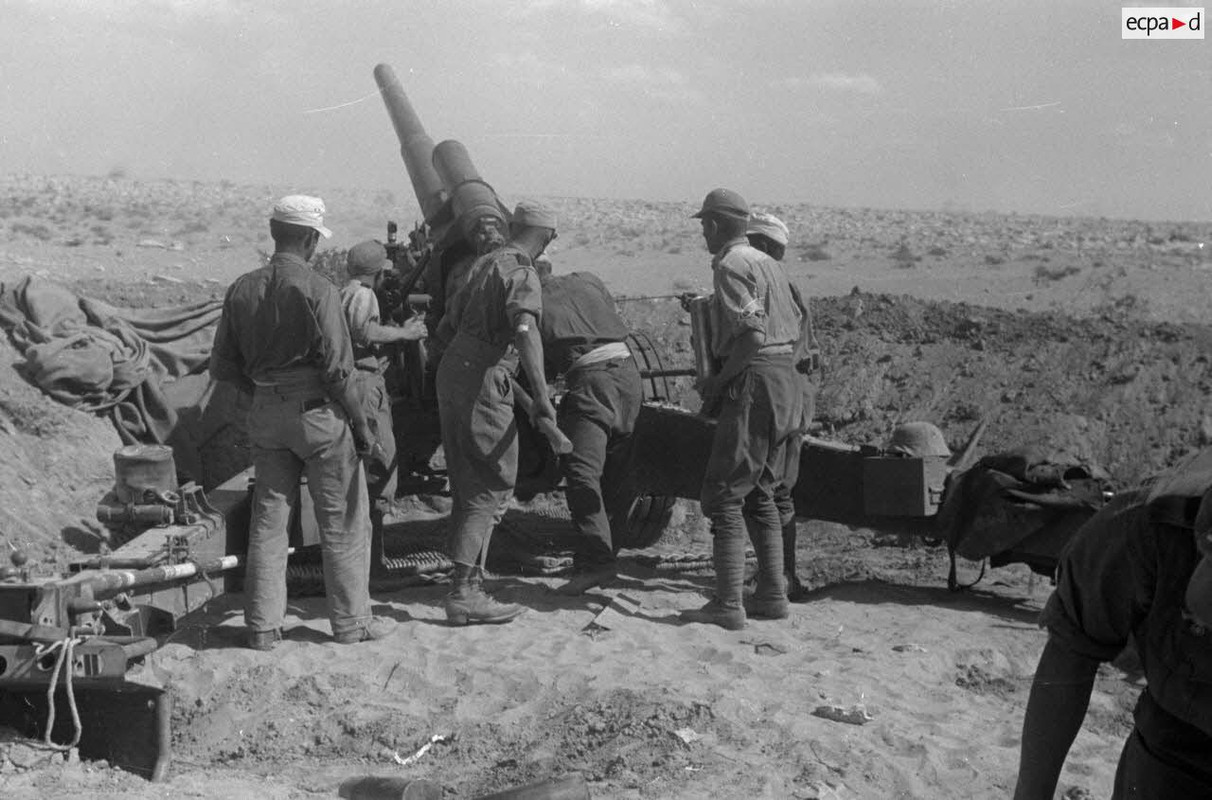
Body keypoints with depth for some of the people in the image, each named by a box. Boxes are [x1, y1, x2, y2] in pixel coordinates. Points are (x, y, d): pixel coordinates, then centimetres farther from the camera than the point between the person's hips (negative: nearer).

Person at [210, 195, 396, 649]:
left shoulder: (241, 290, 3)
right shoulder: (317, 290, -15)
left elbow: (223, 366, 7)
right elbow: (337, 369, -16)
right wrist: (361, 426, -7)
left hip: (265, 413, 6)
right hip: (317, 411, -5)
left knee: (268, 519, 13)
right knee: (343, 521, 7)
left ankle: (262, 626, 17)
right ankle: (351, 622, 15)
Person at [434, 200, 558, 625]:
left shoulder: (483, 264, 19)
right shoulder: (521, 273, -8)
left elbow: (445, 328, 25)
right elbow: (525, 330, -26)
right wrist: (541, 396, -30)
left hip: (451, 372, 9)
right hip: (483, 382, -9)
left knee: (467, 488, 15)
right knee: (491, 487, -5)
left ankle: (467, 587, 22)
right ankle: (465, 593, -8)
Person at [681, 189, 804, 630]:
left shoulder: (731, 265, -10)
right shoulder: (769, 264, 19)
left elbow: (753, 336, -20)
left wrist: (719, 381, -11)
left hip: (754, 383, -10)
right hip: (787, 379, 10)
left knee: (724, 494, -6)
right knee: (760, 493, 16)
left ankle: (727, 604, -8)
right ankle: (772, 595, 17)